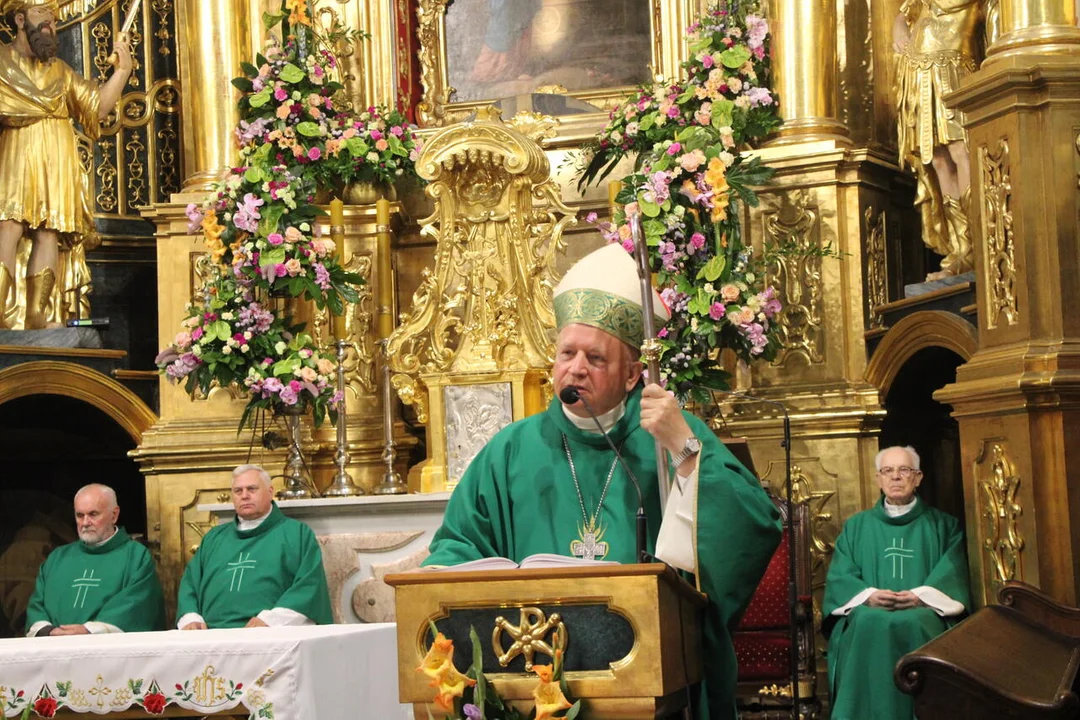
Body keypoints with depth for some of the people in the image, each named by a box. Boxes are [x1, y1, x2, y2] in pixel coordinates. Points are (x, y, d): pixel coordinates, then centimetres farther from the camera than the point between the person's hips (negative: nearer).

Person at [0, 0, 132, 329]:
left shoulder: (60, 70, 24)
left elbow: (97, 106, 15)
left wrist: (122, 70, 3)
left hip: (57, 161, 4)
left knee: (48, 233, -7)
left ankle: (36, 317, -11)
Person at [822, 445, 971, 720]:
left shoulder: (943, 526, 19)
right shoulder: (856, 526, 22)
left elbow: (954, 575, 4)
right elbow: (839, 577, 10)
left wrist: (922, 596, -15)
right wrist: (868, 595, -12)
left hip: (922, 613, -1)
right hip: (870, 613, 1)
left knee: (913, 624, -37)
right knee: (868, 624, -36)